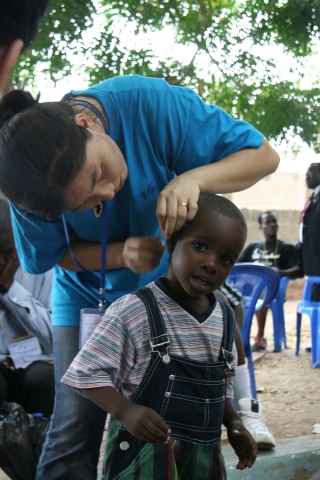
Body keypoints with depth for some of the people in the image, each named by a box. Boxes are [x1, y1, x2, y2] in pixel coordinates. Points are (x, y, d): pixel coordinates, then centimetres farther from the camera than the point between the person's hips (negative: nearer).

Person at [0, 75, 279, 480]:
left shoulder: (150, 103, -31)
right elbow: (53, 255, -10)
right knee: (75, 430, -10)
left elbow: (263, 155, -23)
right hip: (85, 298, 0)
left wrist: (193, 178, -43)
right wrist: (121, 255, -29)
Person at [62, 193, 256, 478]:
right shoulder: (135, 311, -15)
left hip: (205, 455, 6)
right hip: (147, 452, -6)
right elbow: (86, 372, -13)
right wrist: (125, 411, -26)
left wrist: (233, 423, 4)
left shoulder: (226, 319, 6)